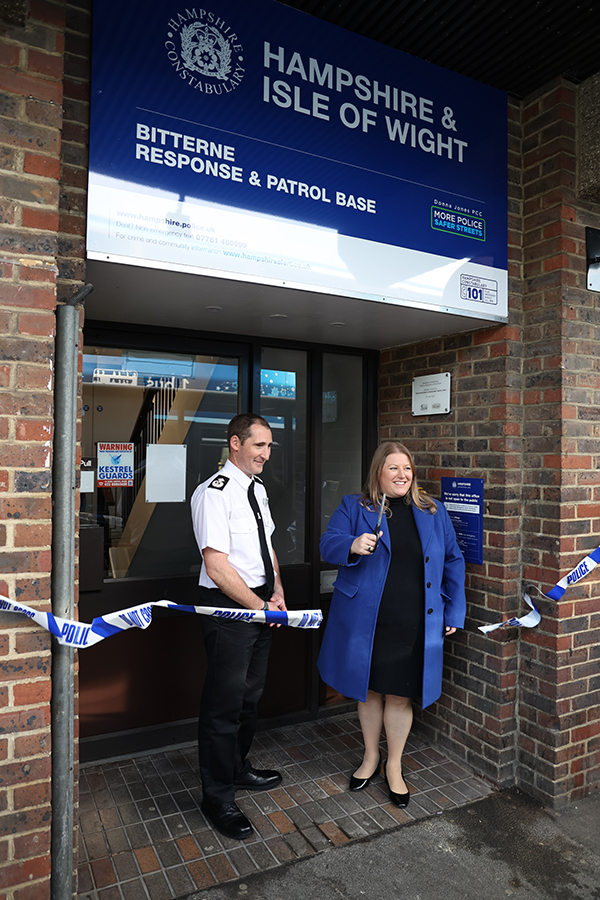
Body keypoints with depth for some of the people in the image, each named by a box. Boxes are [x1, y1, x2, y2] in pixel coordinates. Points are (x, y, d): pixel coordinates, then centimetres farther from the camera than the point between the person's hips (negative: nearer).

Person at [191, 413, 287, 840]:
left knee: (251, 692, 22)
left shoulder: (257, 488, 9)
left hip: (261, 603, 9)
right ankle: (218, 797, 24)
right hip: (228, 606, -8)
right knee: (225, 701, 3)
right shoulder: (214, 493, -19)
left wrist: (277, 591, 3)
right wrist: (260, 606, -16)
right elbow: (217, 566, -22)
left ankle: (239, 768, 44)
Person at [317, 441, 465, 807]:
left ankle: (394, 766, 33)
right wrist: (352, 546, -29)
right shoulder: (354, 507, 1)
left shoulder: (433, 512, 7)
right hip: (365, 621, 0)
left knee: (400, 695, 10)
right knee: (369, 690, 14)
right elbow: (328, 543, -7)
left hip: (413, 625, 1)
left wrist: (454, 612, 8)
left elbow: (452, 562, 12)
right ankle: (371, 757, 39)